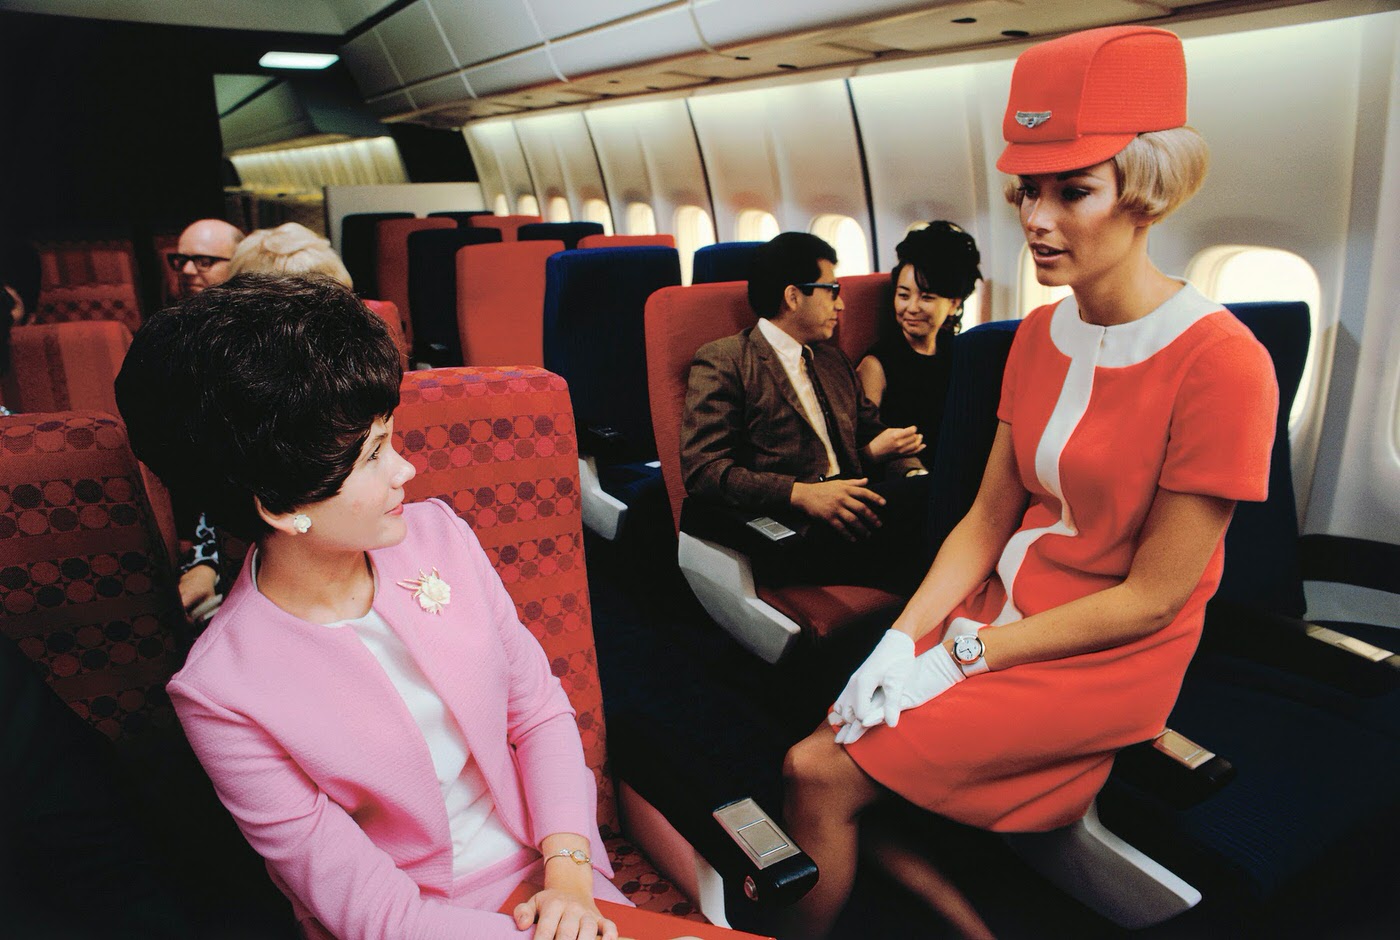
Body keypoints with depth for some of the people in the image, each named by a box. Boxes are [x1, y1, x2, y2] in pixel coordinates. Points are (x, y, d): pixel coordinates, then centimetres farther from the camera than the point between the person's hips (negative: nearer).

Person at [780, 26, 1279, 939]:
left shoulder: (1221, 362, -18)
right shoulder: (1041, 333, 4)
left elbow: (1151, 597, -17)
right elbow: (988, 517, 3)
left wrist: (963, 655, -17)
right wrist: (902, 639, -9)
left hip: (1103, 661, -6)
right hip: (1000, 612, 7)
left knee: (821, 774, -12)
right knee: (836, 749, -7)